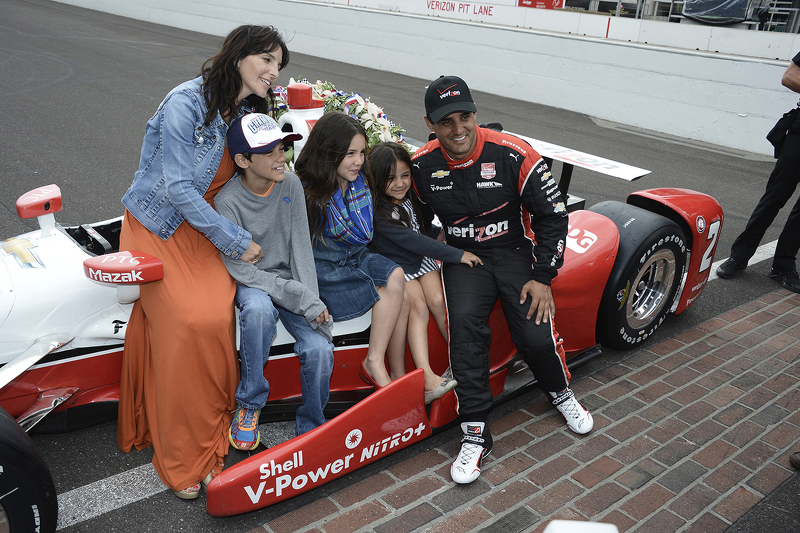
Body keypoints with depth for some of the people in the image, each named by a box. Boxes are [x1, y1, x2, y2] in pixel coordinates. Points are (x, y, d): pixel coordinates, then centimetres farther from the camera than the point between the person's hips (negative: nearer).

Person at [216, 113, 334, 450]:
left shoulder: (291, 186, -5)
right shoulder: (227, 201, -15)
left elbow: (301, 249, -5)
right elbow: (241, 270, -19)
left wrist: (313, 303, -17)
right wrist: (300, 298, -25)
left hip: (289, 279, 3)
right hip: (251, 283, -2)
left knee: (320, 349, -23)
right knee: (259, 309, -39)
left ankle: (311, 428, 5)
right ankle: (249, 405, -15)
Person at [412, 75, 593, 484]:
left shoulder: (513, 155, -14)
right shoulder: (421, 166, -7)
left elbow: (552, 215, -7)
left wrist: (543, 277, -10)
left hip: (516, 251, -1)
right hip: (462, 256, 1)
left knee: (536, 335, -17)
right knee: (464, 323, -26)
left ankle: (561, 394, 20)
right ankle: (475, 432, -15)